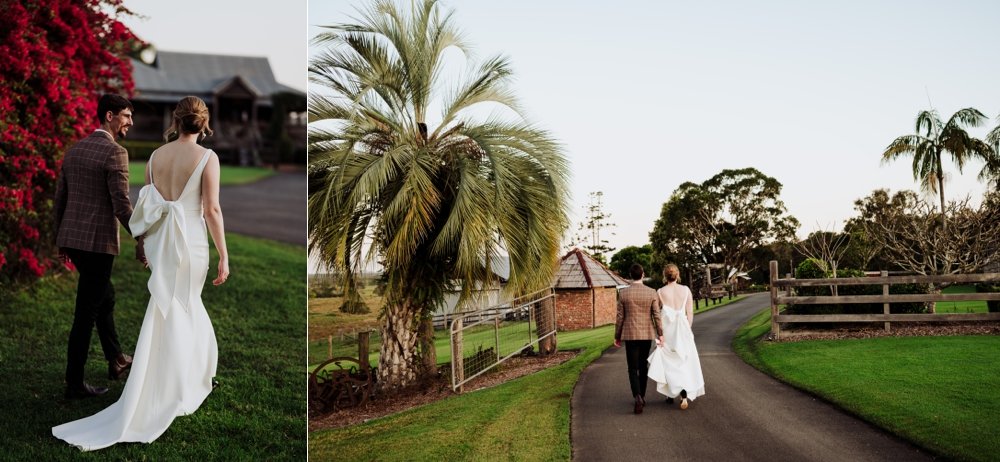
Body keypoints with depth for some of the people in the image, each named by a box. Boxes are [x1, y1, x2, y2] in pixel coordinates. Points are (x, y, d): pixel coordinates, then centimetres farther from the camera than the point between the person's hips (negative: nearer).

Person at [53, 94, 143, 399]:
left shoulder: (74, 150, 12)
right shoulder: (115, 153, -14)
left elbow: (59, 199, 15)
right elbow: (121, 205, -18)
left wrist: (61, 241, 22)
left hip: (71, 238, 9)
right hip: (98, 241, -8)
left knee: (105, 296, 24)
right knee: (86, 313, 0)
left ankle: (116, 361, 36)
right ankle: (74, 383, 8)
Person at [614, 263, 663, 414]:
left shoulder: (623, 293, -6)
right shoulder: (652, 292, -3)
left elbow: (620, 317, -3)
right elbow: (656, 315, -7)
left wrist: (617, 336, 5)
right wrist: (660, 334, -2)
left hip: (630, 334, -2)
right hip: (647, 334, 2)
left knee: (633, 368, 0)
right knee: (643, 366, 18)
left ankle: (638, 397, -20)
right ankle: (642, 396, 27)